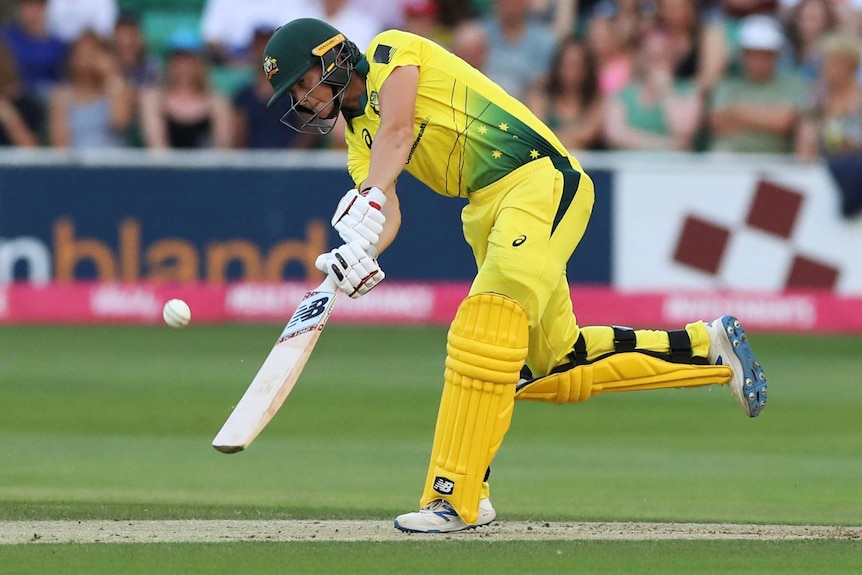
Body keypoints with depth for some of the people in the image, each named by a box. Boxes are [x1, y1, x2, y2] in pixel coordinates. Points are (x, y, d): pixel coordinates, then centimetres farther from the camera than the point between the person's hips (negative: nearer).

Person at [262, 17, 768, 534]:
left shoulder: (390, 51, -1)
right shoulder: (360, 141, 18)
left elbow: (397, 130, -20)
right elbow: (388, 213, 0)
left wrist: (369, 199, -35)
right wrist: (362, 252, -22)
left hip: (541, 179, -10)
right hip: (488, 214, 10)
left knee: (485, 334, -23)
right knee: (555, 365, 11)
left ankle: (456, 497, -30)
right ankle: (710, 346, 23)